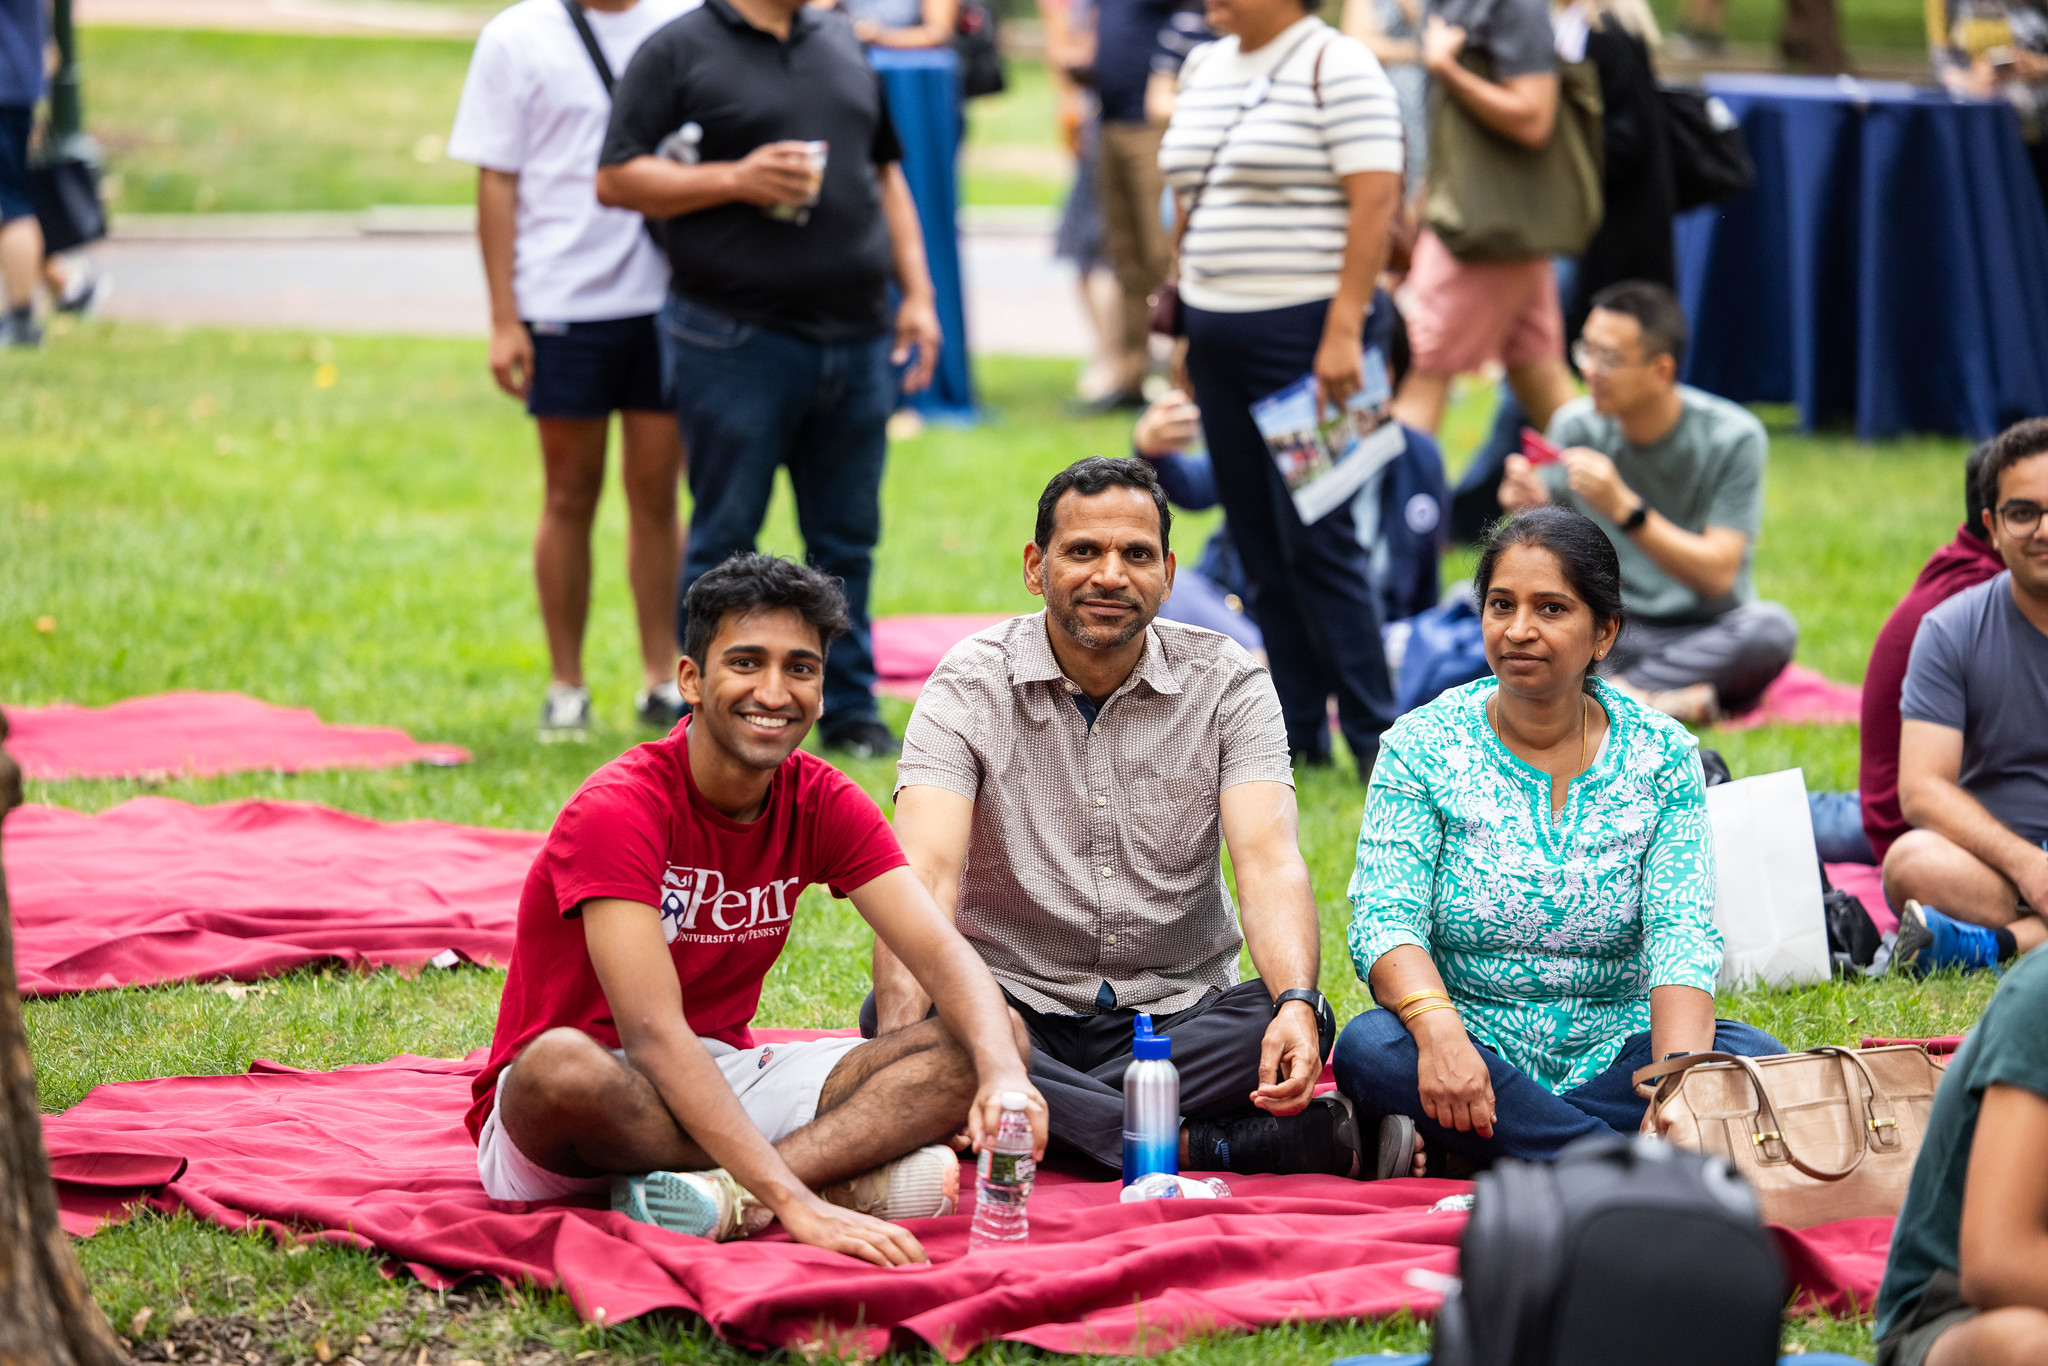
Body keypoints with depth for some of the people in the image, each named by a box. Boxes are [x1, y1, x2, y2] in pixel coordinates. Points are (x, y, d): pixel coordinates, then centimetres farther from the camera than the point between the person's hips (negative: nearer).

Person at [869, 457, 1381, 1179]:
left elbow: (1270, 860, -16)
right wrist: (904, 1036, -41)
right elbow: (927, 871, -21)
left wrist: (1295, 1003, -38)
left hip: (1179, 1016, 1)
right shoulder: (971, 685, -6)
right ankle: (1200, 1144, -32)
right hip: (1015, 1005, 0)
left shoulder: (1225, 681, -2)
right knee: (891, 1018, -34)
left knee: (1298, 1020, -30)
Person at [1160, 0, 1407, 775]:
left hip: (1302, 330, -8)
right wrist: (1184, 320, 15)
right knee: (1259, 545, 8)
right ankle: (1296, 732, 13)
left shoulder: (1335, 65, -8)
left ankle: (1373, 734, -4)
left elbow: (1376, 200, -15)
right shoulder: (1202, 69, 15)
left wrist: (1343, 330, -20)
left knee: (1315, 539, -9)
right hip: (1216, 334, 8)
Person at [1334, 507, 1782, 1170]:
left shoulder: (1661, 754, 1)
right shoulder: (1420, 746, -1)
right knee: (1370, 1048, -32)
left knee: (1751, 1057, -26)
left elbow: (1680, 931, -10)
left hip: (1612, 1058, 1)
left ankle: (1451, 1151, -26)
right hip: (1467, 1055, -1)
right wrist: (1437, 1029, -34)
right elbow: (1386, 918, -11)